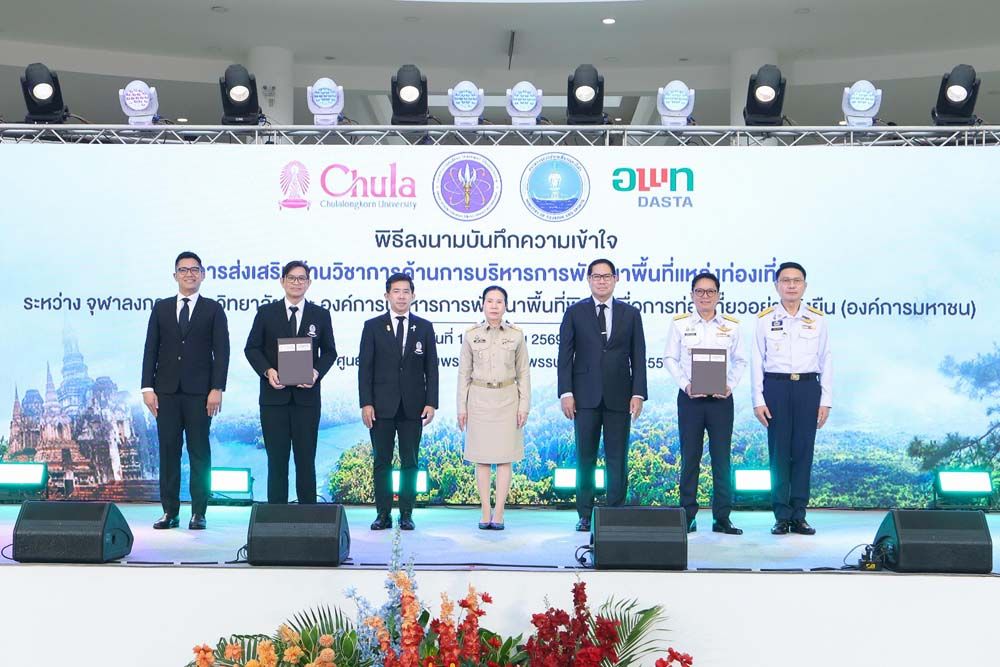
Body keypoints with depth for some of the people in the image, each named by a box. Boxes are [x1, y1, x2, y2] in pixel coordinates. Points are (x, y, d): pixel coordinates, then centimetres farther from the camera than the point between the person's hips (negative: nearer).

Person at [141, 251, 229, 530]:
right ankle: (170, 511, 9)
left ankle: (198, 512, 6)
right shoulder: (161, 308, 11)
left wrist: (217, 389, -10)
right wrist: (148, 388, -1)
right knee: (168, 451, 3)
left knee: (199, 452, 1)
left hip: (199, 392, -2)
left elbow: (221, 352, 0)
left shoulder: (213, 310, 5)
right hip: (167, 392, 2)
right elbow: (151, 350, 8)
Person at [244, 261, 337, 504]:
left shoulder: (321, 315, 7)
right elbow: (252, 348, 6)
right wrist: (267, 371, -12)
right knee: (276, 457, 3)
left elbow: (329, 351, 11)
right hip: (274, 395, 0)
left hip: (306, 395, 0)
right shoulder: (266, 313, 6)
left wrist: (317, 372, -9)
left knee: (306, 457, 3)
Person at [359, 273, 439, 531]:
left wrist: (431, 402, -3)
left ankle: (406, 514, 9)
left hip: (412, 406, 1)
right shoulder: (373, 326, 4)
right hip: (382, 405, -1)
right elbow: (365, 367, 1)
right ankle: (383, 514, 9)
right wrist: (366, 403, -7)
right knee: (381, 461, 3)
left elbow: (431, 367, 6)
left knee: (410, 462, 4)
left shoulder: (424, 327, 8)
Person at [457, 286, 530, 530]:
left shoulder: (516, 335, 1)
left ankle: (499, 513, 3)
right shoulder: (471, 335, 2)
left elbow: (523, 373, 4)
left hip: (507, 398, 0)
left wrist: (524, 405, -2)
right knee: (481, 458, 2)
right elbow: (464, 373, 5)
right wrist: (462, 407, 1)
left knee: (504, 457, -1)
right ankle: (485, 512, 8)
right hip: (479, 398, 0)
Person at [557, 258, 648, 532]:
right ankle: (585, 515, 13)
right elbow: (565, 355, 2)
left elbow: (638, 356, 5)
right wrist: (566, 392, -6)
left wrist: (638, 393, -4)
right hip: (585, 396, 0)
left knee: (618, 458, 3)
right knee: (585, 458, 5)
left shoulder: (630, 314, 7)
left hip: (619, 396, 1)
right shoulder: (575, 312, 5)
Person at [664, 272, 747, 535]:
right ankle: (688, 515, 10)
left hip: (721, 398, 1)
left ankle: (722, 517, 7)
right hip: (690, 398, -1)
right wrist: (685, 384, -9)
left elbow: (739, 361, 9)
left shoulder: (731, 325, 7)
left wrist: (730, 385, -6)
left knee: (722, 457, 2)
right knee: (690, 457, 3)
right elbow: (670, 358, 4)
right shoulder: (680, 324, 4)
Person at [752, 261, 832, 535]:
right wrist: (758, 400, -2)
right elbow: (757, 361, 3)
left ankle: (799, 515, 10)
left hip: (808, 388, 1)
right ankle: (782, 515, 8)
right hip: (776, 387, -1)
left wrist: (826, 400, 2)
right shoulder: (765, 319, 3)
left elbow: (825, 361, 6)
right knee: (778, 451, 1)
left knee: (803, 451, 2)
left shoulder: (817, 319, 6)